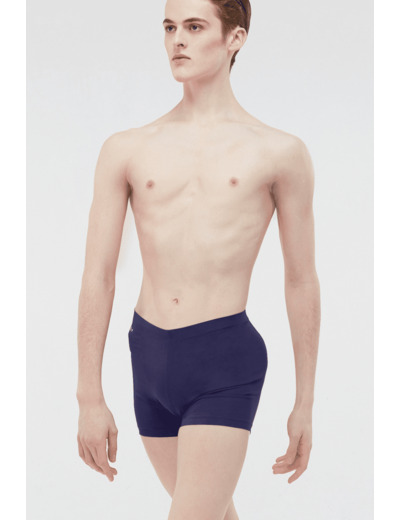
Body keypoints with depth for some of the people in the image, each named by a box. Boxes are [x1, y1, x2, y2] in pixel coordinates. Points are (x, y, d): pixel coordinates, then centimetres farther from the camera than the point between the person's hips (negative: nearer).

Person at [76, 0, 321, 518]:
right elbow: (97, 276, 5)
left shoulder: (280, 153, 0)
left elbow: (302, 281, 5)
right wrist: (90, 399, 2)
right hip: (149, 358, 4)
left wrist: (304, 405, 6)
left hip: (226, 363, -4)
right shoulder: (125, 150, 6)